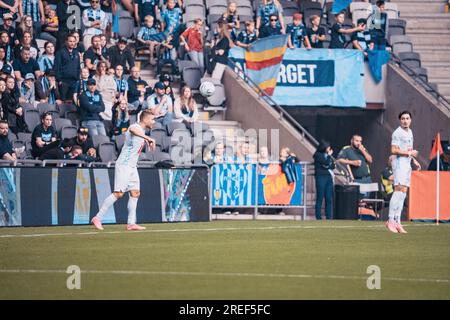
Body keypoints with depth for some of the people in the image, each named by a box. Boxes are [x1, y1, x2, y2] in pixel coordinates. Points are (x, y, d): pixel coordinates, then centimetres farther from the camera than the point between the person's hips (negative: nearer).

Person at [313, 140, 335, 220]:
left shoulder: (328, 155, 17)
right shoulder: (318, 155, -4)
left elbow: (333, 165, 13)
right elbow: (326, 163, -14)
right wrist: (329, 155, 0)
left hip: (329, 177, 7)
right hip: (321, 177, -7)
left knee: (329, 199, 3)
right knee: (320, 198, -5)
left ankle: (329, 218, 5)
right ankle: (318, 218, -3)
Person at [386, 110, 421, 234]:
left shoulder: (409, 132, 19)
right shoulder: (397, 133, -9)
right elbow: (393, 150, -17)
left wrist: (414, 160, 19)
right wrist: (409, 153, -14)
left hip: (407, 164, 9)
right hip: (399, 163, -9)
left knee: (403, 192, 5)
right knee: (399, 190, -17)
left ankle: (397, 221, 5)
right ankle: (391, 220, -19)